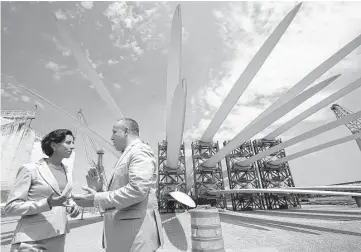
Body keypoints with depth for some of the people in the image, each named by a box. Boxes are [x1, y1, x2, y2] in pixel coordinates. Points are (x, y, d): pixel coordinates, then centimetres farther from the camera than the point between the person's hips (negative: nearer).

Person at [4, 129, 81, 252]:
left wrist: (72, 206, -5)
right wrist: (48, 204, -25)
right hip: (31, 239, -6)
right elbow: (11, 207, -11)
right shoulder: (30, 169, -11)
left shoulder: (67, 170, 6)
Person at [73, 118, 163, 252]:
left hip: (136, 231, -9)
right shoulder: (128, 154, 16)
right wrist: (100, 188, 4)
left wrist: (97, 199, -20)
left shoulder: (140, 151, -15)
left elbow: (137, 189, -26)